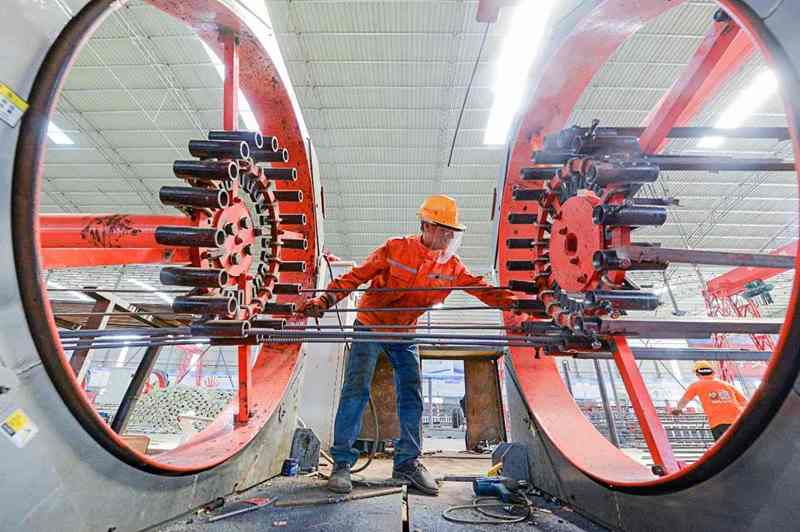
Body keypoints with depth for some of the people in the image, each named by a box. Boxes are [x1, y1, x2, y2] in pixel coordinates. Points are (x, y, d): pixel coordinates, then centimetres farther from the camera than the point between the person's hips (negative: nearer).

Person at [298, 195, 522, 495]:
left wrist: (515, 302, -21)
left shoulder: (452, 266, -5)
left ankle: (408, 462, 20)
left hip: (404, 335, 4)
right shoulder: (394, 250, -18)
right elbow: (356, 277, -17)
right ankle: (342, 462, 7)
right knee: (356, 389, -7)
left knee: (412, 394, 4)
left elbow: (481, 288, -8)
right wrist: (324, 301, -26)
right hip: (370, 327, -4)